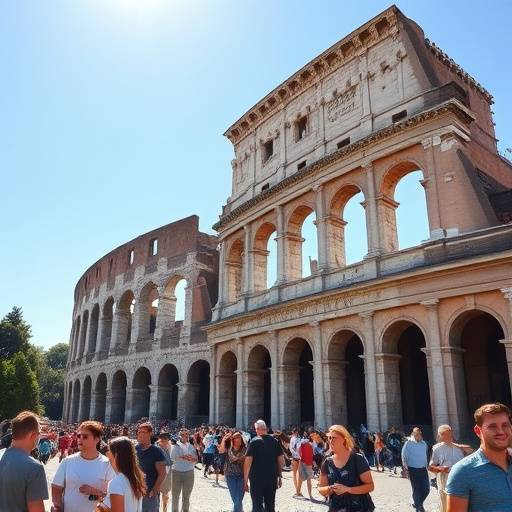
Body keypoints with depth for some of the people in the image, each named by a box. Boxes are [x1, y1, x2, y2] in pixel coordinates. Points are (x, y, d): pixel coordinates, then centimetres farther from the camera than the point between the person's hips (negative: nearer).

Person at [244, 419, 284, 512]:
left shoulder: (254, 441, -9)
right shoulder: (274, 441, 3)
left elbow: (248, 461, -14)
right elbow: (281, 460, 5)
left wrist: (245, 480, -9)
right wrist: (279, 476, 15)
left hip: (257, 478, -4)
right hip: (272, 478, 4)